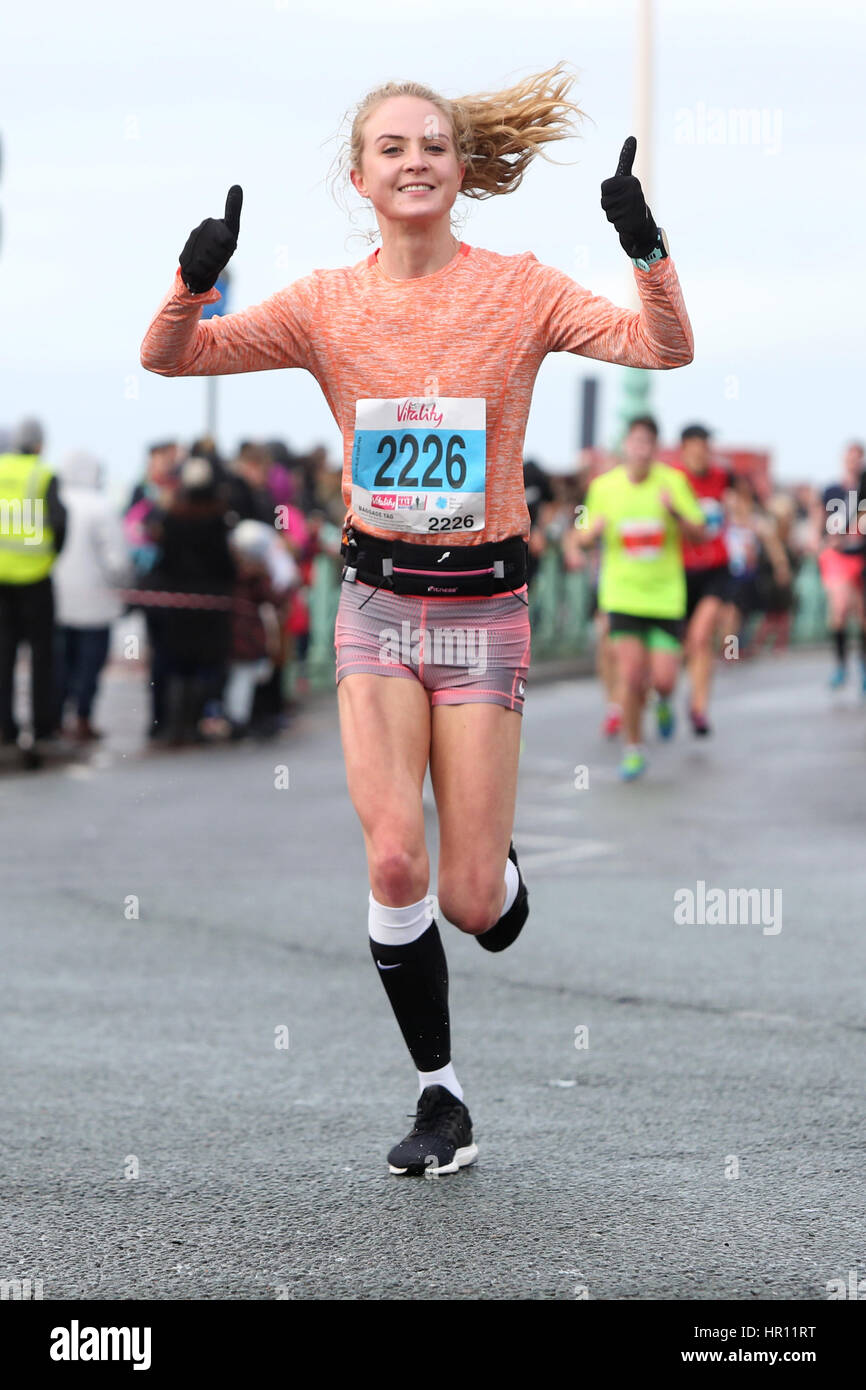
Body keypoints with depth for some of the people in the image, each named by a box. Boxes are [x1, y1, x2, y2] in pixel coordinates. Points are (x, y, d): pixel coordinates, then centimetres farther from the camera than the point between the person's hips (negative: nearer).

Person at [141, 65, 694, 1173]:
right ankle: (440, 1100, 5)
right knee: (393, 860, -13)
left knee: (472, 904, -3)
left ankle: (497, 858, 36)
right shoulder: (328, 303, 2)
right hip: (378, 599, 1)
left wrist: (647, 249, -28)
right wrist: (196, 279, -22)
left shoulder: (517, 289, -2)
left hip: (483, 603, -1)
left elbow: (663, 349, -12)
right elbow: (169, 358, -3)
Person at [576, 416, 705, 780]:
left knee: (663, 679, -7)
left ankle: (663, 701, 31)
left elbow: (699, 535, -3)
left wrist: (676, 513, -22)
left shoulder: (673, 481, -4)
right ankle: (633, 748, 10)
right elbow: (584, 540, 9)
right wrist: (593, 531, -14)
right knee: (631, 675, -9)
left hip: (666, 596, 0)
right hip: (623, 595, 0)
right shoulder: (603, 487, 0)